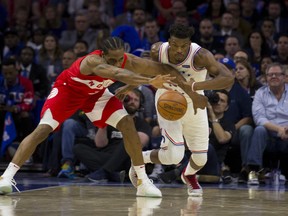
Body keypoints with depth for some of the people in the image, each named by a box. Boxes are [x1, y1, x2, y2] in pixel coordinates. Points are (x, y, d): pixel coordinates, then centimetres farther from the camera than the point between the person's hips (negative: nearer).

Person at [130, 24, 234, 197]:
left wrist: (195, 86, -52)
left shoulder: (200, 56, -33)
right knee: (175, 155, -18)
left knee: (201, 157, 3)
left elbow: (228, 78, -46)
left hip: (193, 103, 1)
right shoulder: (158, 51, -24)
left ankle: (189, 175, 42)